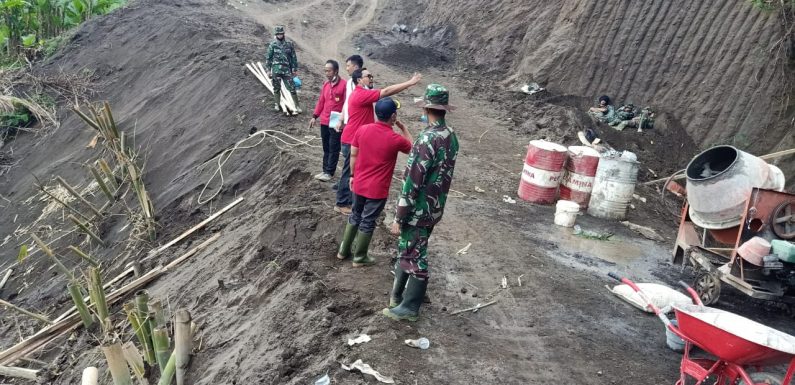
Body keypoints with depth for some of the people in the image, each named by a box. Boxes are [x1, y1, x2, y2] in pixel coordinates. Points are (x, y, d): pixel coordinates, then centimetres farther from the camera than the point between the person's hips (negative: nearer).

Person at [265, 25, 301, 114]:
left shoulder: (289, 44, 6)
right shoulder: (273, 44, 2)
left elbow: (293, 57, 9)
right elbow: (268, 57, 4)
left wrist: (295, 69, 7)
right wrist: (268, 69, 0)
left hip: (287, 69, 1)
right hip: (276, 69, 0)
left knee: (292, 88, -4)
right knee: (277, 88, 6)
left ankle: (297, 106, 1)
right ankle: (277, 105, 17)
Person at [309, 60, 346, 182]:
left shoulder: (343, 84, -12)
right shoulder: (326, 84, 10)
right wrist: (315, 116, 14)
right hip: (324, 122, 7)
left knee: (333, 148, 2)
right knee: (326, 148, 14)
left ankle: (329, 172, 7)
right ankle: (325, 170, 23)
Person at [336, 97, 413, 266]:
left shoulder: (362, 129, -8)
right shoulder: (395, 139, -19)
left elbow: (353, 155, 2)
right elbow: (412, 147, 2)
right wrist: (403, 127, 7)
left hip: (359, 184, 5)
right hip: (377, 190, -4)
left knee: (355, 216, 23)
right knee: (367, 222, 10)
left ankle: (343, 250, 34)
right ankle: (359, 258, 24)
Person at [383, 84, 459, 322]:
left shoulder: (428, 139, -24)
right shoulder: (451, 137, 3)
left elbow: (412, 182, -23)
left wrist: (399, 217, -17)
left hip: (418, 210, -8)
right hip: (435, 208, 8)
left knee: (414, 257, 5)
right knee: (407, 250, 22)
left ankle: (409, 307, 20)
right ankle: (398, 294, 37)